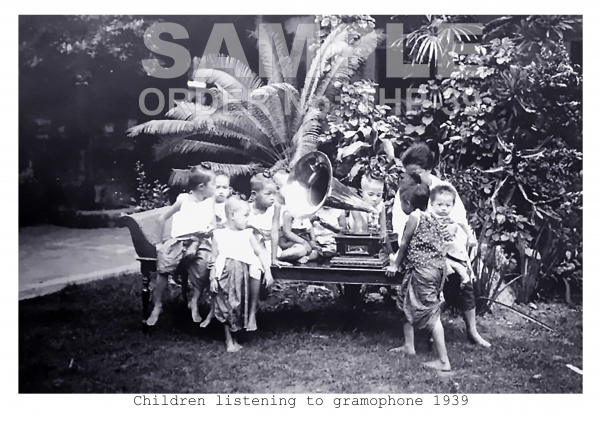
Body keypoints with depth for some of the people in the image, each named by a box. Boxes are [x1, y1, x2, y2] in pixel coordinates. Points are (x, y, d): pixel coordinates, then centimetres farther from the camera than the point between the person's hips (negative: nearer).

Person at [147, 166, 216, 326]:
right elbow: (162, 218, 10)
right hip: (180, 239, -1)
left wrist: (209, 230, -12)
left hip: (201, 240, 1)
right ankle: (157, 306, -8)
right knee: (164, 265, -26)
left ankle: (194, 303, -11)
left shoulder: (210, 201, 9)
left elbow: (213, 225, 10)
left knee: (204, 262, -31)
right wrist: (160, 241, 11)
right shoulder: (183, 199, 3)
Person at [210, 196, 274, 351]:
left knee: (239, 306, -3)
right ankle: (229, 340, 14)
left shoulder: (248, 234, 11)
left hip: (243, 274, 1)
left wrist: (267, 271, -3)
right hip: (225, 275, -1)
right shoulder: (219, 235, 7)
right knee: (226, 308, 0)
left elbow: (261, 252, 8)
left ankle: (233, 338, 11)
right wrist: (213, 278, 0)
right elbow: (214, 258, 7)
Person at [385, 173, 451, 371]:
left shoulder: (414, 216, -10)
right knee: (407, 304, 22)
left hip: (423, 269, -10)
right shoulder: (430, 217, 14)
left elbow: (404, 243, -3)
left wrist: (395, 264, 11)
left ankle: (444, 361, -8)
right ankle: (409, 346, 32)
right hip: (435, 267, 10)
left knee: (431, 314, -8)